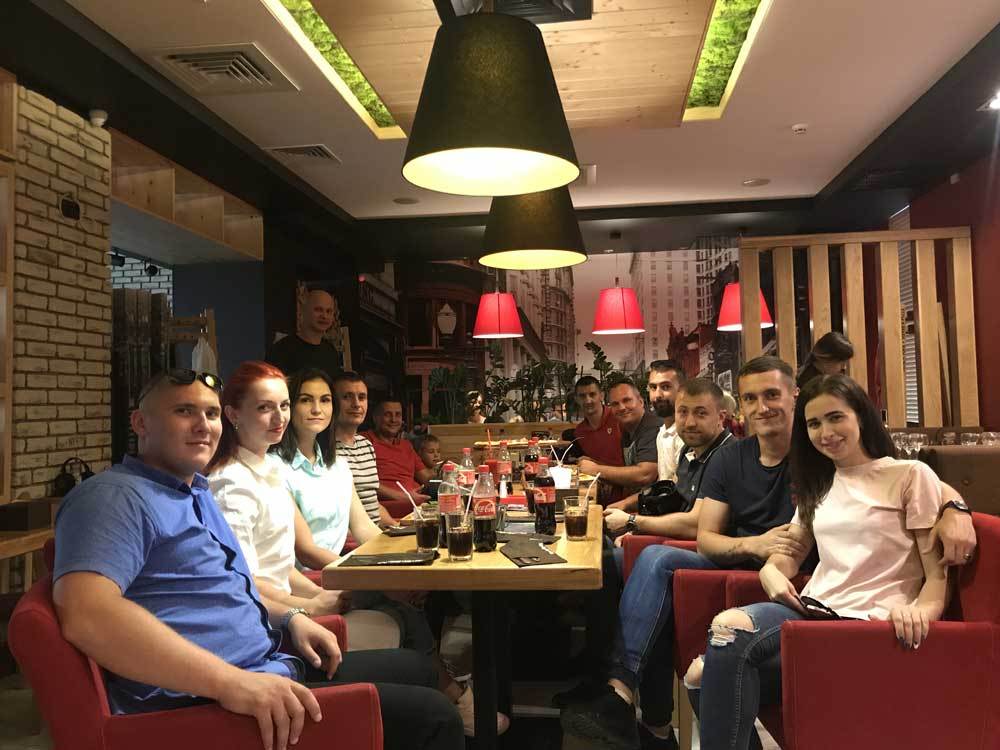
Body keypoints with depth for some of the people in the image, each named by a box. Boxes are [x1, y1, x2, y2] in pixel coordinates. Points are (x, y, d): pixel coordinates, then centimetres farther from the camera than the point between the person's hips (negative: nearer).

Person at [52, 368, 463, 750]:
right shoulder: (116, 497, -13)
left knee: (416, 668, 19)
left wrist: (289, 618, 11)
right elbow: (86, 613, -30)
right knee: (430, 717, -14)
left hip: (270, 670, 10)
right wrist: (231, 681, -34)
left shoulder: (197, 493, 18)